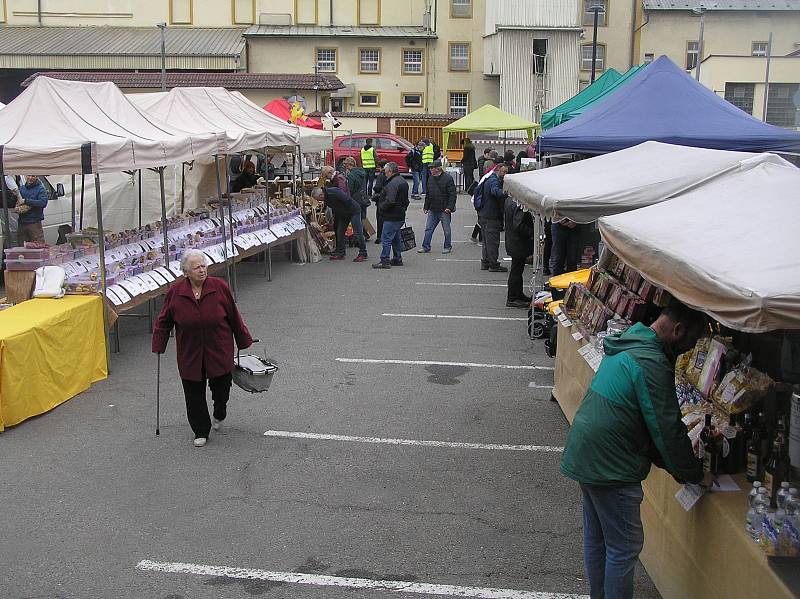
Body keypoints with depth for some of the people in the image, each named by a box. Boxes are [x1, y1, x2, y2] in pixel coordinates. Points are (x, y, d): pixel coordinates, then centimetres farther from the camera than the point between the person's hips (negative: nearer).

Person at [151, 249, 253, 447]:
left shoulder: (220, 287, -10)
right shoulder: (175, 292, -8)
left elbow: (234, 317, -1)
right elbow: (164, 321, 4)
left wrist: (244, 340, 6)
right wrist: (158, 347, 5)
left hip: (219, 350, -1)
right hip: (190, 353, 1)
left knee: (221, 386, 9)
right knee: (194, 393, 5)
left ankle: (219, 414, 43)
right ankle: (201, 432, 22)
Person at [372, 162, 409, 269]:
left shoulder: (392, 183, -18)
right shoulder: (402, 181, 15)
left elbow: (390, 201, -26)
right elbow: (406, 200, 22)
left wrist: (381, 206, -12)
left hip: (392, 217, -10)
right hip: (400, 215, 10)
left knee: (386, 238, -7)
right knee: (396, 238, 17)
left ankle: (384, 261, -6)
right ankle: (397, 259, 23)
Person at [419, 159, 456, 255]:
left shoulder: (447, 178, -11)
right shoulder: (431, 178, 9)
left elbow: (453, 194, -13)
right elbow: (428, 194, 18)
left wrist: (449, 207, -19)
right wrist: (426, 206, 16)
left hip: (444, 210, -6)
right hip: (432, 210, 6)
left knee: (446, 230, 6)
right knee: (428, 229, 5)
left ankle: (448, 247, 19)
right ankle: (426, 247, 11)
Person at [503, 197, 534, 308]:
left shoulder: (509, 199, 6)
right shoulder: (519, 205, -25)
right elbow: (518, 225, -28)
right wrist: (532, 232, -18)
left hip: (511, 240, 10)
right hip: (519, 244, -10)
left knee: (517, 270, 20)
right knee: (516, 270, -1)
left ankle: (519, 295, 32)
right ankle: (512, 299, 7)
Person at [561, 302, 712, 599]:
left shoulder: (628, 342, 11)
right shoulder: (652, 363, -21)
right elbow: (667, 428, -18)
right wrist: (695, 474, -3)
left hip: (584, 457, 10)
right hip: (610, 467, -10)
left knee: (596, 538, 21)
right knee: (624, 547, 2)